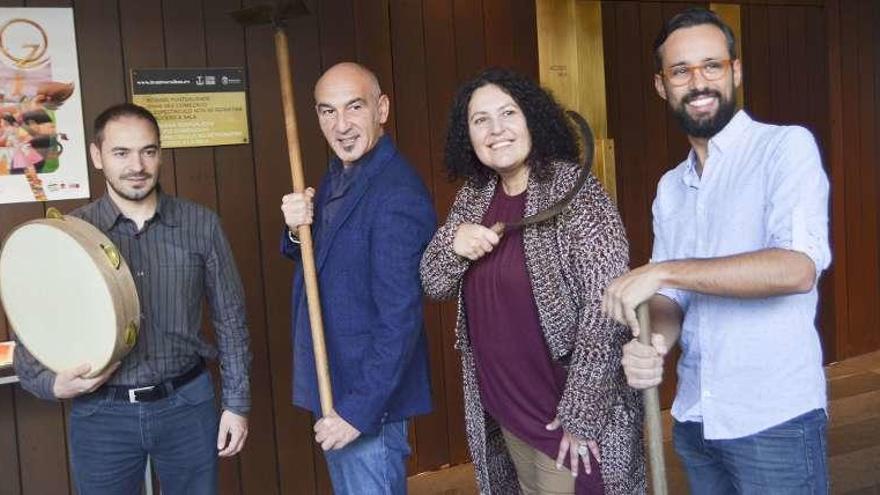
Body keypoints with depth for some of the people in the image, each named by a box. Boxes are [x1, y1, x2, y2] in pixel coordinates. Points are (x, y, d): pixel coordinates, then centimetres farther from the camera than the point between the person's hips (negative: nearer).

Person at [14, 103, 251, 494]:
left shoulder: (200, 225, -3)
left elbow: (230, 319, 3)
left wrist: (236, 402, 2)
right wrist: (54, 384, -19)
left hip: (188, 405, 1)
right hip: (101, 415, 0)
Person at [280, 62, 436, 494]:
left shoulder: (397, 194, -23)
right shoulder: (337, 175, 5)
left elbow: (400, 317, -25)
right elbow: (311, 259, 13)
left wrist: (359, 410, -22)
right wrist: (296, 230, -9)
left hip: (368, 398, -9)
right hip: (332, 384, 9)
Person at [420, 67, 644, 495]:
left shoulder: (574, 191, -17)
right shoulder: (474, 195, 2)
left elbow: (604, 311, -20)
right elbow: (434, 285, 6)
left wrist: (580, 416, -19)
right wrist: (454, 243, -15)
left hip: (566, 409, -6)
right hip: (503, 407, 6)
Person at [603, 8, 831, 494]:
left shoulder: (786, 147, -9)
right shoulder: (669, 188, 11)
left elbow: (797, 267, -23)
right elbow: (671, 298, 7)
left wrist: (661, 271, -23)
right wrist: (652, 343, -15)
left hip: (774, 419, -6)